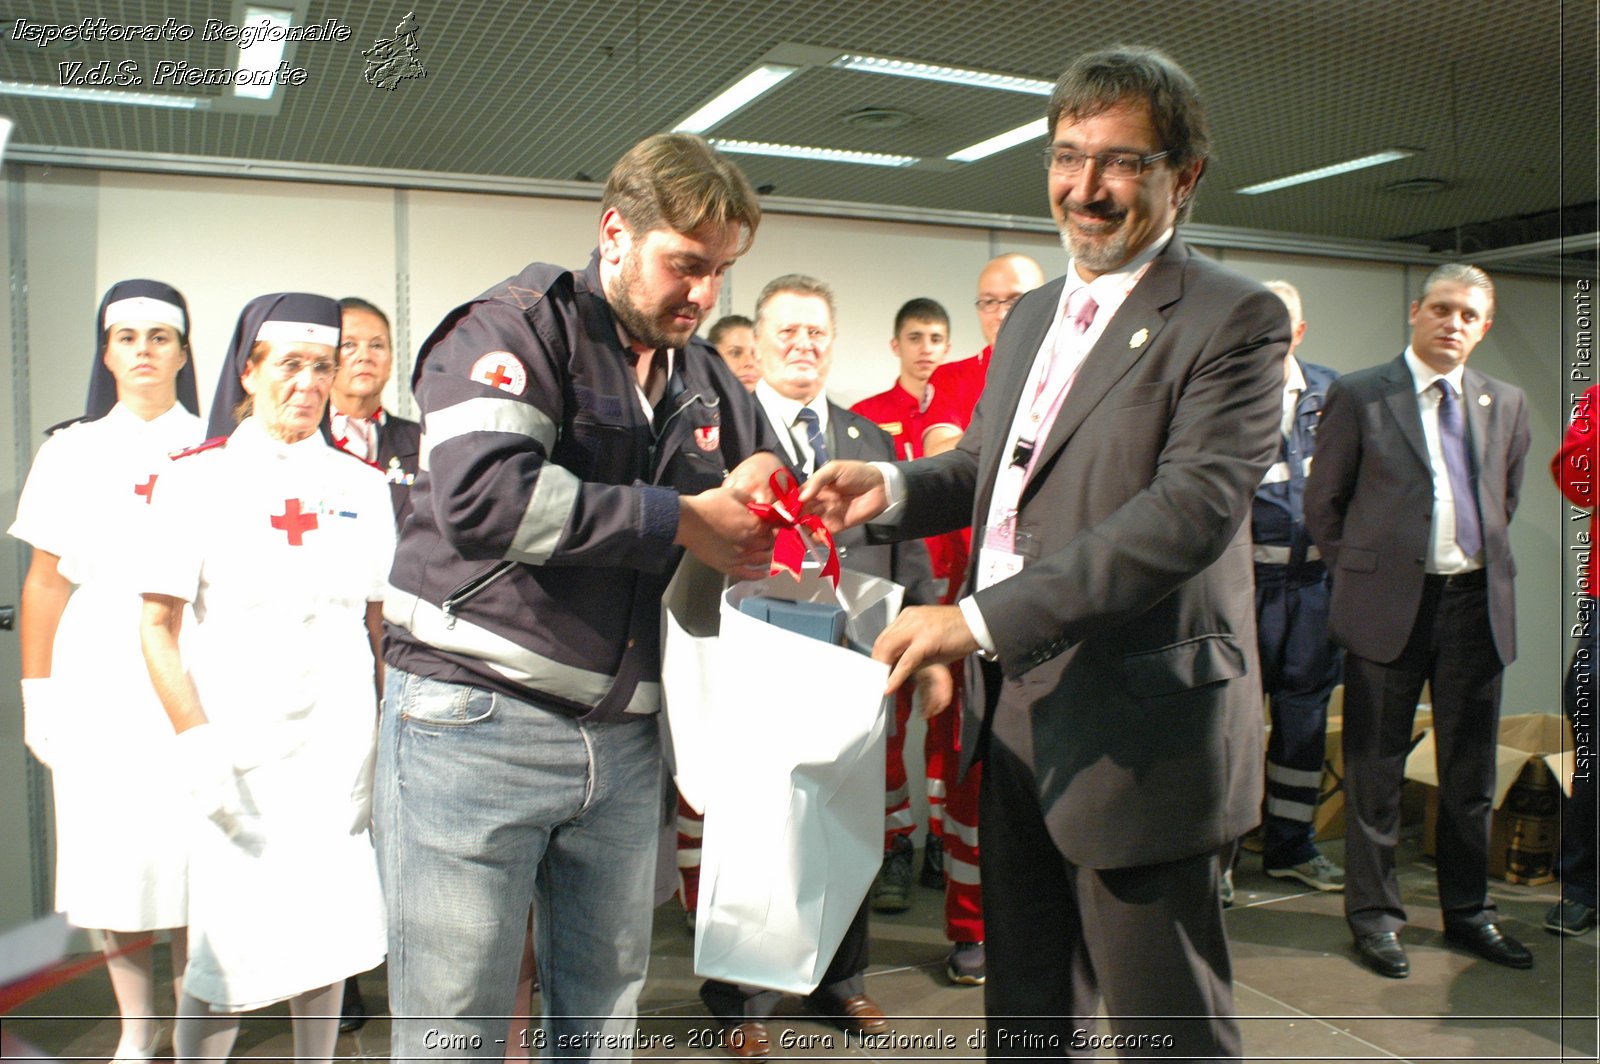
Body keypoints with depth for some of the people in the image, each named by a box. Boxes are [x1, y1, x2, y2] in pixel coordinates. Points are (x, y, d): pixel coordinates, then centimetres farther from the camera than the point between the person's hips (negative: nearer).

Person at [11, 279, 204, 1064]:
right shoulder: (72, 453, 11)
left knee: (194, 855, -3)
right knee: (112, 857, 4)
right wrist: (36, 695, 7)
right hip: (100, 682, 2)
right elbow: (45, 584, 11)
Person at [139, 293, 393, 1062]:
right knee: (227, 953, -2)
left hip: (342, 746, 3)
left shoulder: (362, 486, 9)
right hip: (240, 750, -2)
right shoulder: (196, 477, 1)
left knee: (326, 942, 9)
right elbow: (157, 625, -2)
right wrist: (197, 743, -10)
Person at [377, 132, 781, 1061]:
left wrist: (754, 507, -2)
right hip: (478, 723, -6)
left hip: (622, 735, 6)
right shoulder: (519, 329, -7)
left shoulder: (707, 380, 14)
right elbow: (480, 497, -25)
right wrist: (681, 520, -17)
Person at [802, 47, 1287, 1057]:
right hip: (1016, 715, 8)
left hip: (1135, 734, -7)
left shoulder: (1234, 318, -10)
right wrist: (896, 485, 2)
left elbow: (1190, 509, -23)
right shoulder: (1033, 314, 15)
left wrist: (983, 619, -28)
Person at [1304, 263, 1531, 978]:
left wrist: (1481, 563, 14)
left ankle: (1468, 910, 28)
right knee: (1377, 768, 4)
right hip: (1389, 603, -4)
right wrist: (1362, 573, 2)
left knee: (1471, 770, 13)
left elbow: (1505, 499, 22)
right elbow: (1322, 503, 1)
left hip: (1476, 603, 4)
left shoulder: (1506, 404, 10)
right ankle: (1374, 913, 17)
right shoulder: (1358, 396, -2)